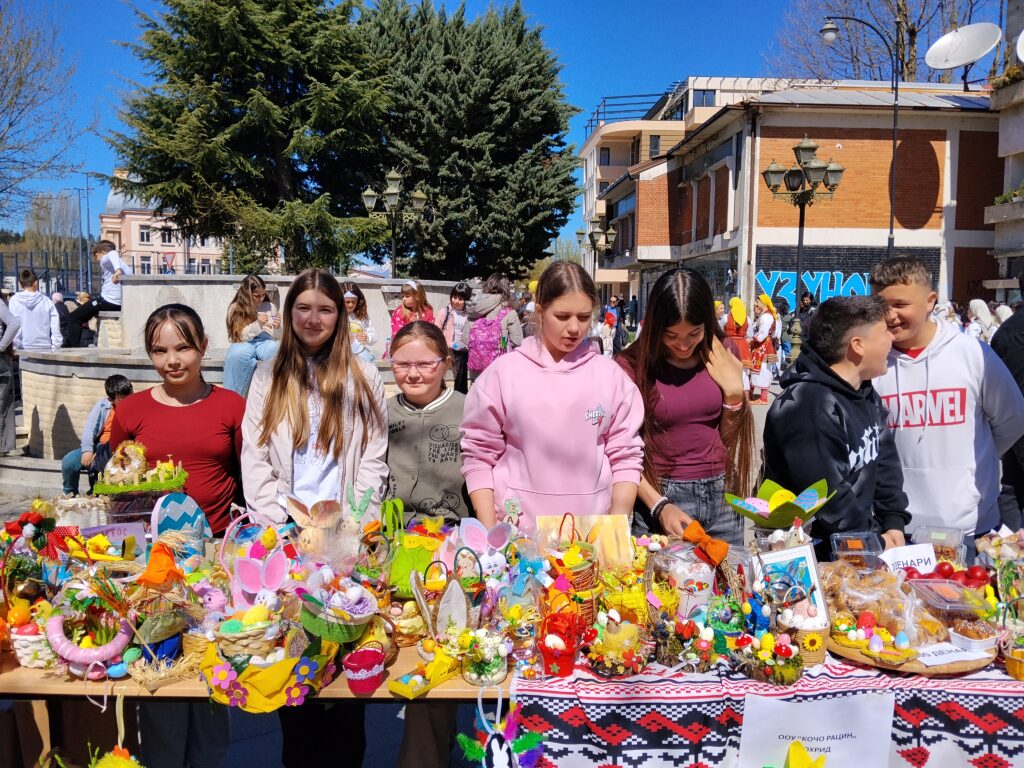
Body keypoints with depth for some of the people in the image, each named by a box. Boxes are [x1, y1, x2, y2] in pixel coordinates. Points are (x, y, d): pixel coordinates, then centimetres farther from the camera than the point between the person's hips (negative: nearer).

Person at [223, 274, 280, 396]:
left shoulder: (269, 307, 15)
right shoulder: (235, 308, 7)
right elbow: (237, 336, -1)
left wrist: (278, 328, -4)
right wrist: (257, 324, -14)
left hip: (265, 342, 1)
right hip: (244, 344, -1)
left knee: (277, 352, -37)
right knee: (237, 355, -39)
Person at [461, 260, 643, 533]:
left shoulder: (611, 375, 1)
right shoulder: (504, 372, -4)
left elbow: (625, 455, 3)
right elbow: (479, 454, -1)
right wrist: (489, 533, -6)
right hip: (518, 531, -1)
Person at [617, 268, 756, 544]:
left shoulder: (721, 355, 2)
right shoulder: (632, 364, -10)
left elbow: (728, 439, 7)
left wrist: (734, 392, -7)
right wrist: (659, 506, -17)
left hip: (721, 497, 4)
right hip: (659, 495, -3)